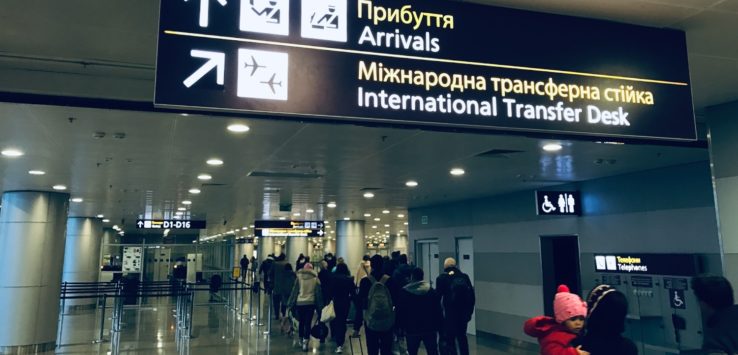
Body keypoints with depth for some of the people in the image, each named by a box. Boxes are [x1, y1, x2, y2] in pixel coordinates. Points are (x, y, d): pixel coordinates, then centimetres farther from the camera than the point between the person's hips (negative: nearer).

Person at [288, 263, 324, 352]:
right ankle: (305, 342, -10)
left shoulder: (299, 277, 1)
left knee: (301, 322, 16)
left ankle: (301, 340, 28)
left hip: (299, 303, 1)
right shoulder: (315, 279, 1)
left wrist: (291, 303, 8)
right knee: (308, 323, -1)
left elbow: (294, 291, 3)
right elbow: (318, 293, 6)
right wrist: (320, 305, 11)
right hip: (310, 303, -1)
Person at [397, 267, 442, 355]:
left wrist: (402, 327, 6)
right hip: (429, 329, 2)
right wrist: (439, 327, 5)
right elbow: (438, 311, 1)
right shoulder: (432, 291, 2)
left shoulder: (404, 292, -3)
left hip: (412, 329, -1)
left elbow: (400, 312, -3)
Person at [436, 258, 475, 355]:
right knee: (462, 337, 21)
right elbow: (472, 296, 5)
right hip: (464, 313, 4)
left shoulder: (441, 278, -5)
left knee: (449, 340, 3)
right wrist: (470, 311, 13)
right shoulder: (464, 277, 5)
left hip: (450, 314, -4)